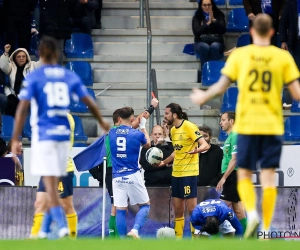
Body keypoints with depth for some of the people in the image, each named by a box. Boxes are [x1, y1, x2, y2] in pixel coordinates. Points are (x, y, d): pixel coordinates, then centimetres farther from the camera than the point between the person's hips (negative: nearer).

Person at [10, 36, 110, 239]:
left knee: (50, 184, -7)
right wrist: (102, 122, 28)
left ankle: (62, 226, -23)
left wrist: (15, 139, -10)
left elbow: (23, 108, -12)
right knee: (53, 184, 13)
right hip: (64, 133, 4)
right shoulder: (70, 76, 6)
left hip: (43, 134, -4)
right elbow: (89, 102, 10)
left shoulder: (33, 77, -4)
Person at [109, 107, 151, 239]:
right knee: (145, 205, 11)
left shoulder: (111, 133, 3)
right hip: (133, 176, -3)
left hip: (117, 177, 3)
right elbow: (147, 144, 17)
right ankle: (135, 229, -13)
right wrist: (143, 126, 30)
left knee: (120, 210, 5)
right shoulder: (137, 134, -6)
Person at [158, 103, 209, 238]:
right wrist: (164, 162, 29)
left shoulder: (189, 127, -12)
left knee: (192, 208, -6)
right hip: (176, 173, 8)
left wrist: (197, 149, -40)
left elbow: (205, 145, -20)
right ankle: (178, 238, 15)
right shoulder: (173, 130, 12)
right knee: (177, 210, 10)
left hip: (189, 173, -8)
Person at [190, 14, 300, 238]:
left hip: (247, 125, 0)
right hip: (273, 125, 0)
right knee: (268, 177, 4)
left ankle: (251, 213, -12)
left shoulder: (239, 55, -1)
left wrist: (203, 97, 17)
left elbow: (222, 85, -1)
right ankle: (266, 227, 0)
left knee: (244, 175, 11)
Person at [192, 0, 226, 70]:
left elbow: (223, 30, -6)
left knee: (214, 46, -36)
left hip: (216, 42, 0)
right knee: (205, 47, -36)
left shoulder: (219, 15, 6)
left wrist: (214, 20, -16)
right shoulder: (197, 17, 6)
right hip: (201, 42, 0)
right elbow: (196, 32, -9)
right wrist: (208, 23, -15)